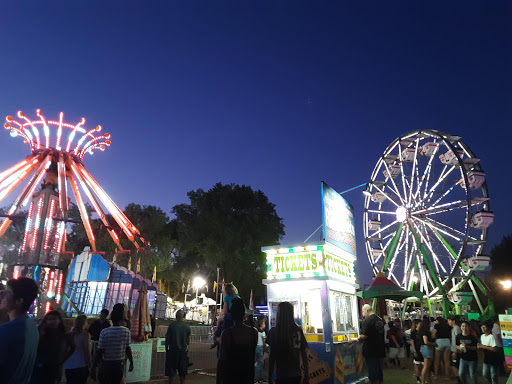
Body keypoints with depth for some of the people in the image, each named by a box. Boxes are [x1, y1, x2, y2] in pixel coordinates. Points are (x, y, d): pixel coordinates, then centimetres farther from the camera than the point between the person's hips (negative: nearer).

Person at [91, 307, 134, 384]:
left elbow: (99, 351, -11)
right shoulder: (127, 331, -6)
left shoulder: (104, 332, -14)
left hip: (106, 364, -2)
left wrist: (93, 367, -2)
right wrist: (131, 362, 13)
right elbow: (128, 349, 1)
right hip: (120, 365, 2)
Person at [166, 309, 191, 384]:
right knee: (182, 370, 13)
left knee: (171, 369, 9)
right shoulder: (187, 326, -4)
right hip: (183, 350, 2)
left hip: (173, 350, -2)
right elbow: (188, 339, 6)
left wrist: (166, 348, 9)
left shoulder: (171, 326, -10)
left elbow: (167, 338, -5)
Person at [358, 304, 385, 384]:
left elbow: (364, 336, -24)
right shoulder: (379, 319, 8)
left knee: (372, 370, 2)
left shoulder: (367, 320, -18)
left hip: (371, 351, -8)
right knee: (379, 369, 18)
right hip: (380, 350, 8)